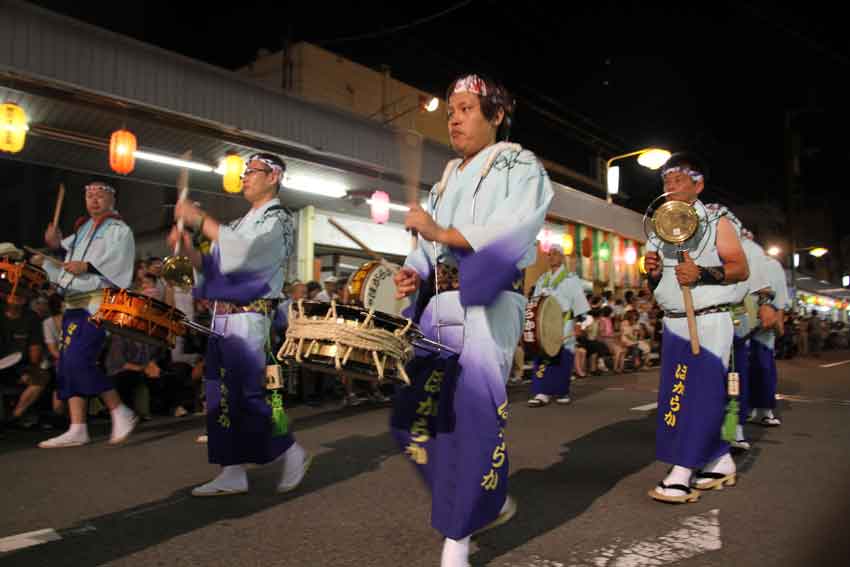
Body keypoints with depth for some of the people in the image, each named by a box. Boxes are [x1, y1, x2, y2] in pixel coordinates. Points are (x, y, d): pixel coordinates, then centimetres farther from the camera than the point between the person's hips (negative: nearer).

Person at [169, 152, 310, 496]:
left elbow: (246, 251, -22)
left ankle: (291, 453, 11)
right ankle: (233, 473, 15)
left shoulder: (278, 220, -2)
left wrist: (199, 220, -19)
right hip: (222, 318, 8)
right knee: (222, 395, 7)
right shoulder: (241, 224, 23)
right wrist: (188, 249, 3)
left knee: (252, 392, -8)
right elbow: (214, 268, 20)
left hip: (249, 318, -8)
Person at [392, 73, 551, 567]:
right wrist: (415, 274, -4)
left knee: (476, 416, -8)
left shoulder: (520, 166, 4)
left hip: (488, 303, -7)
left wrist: (441, 233, -18)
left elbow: (514, 231, -15)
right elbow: (429, 246, 16)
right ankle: (490, 501, 26)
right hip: (440, 306, 7)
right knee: (414, 415, 7)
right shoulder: (448, 179, 24)